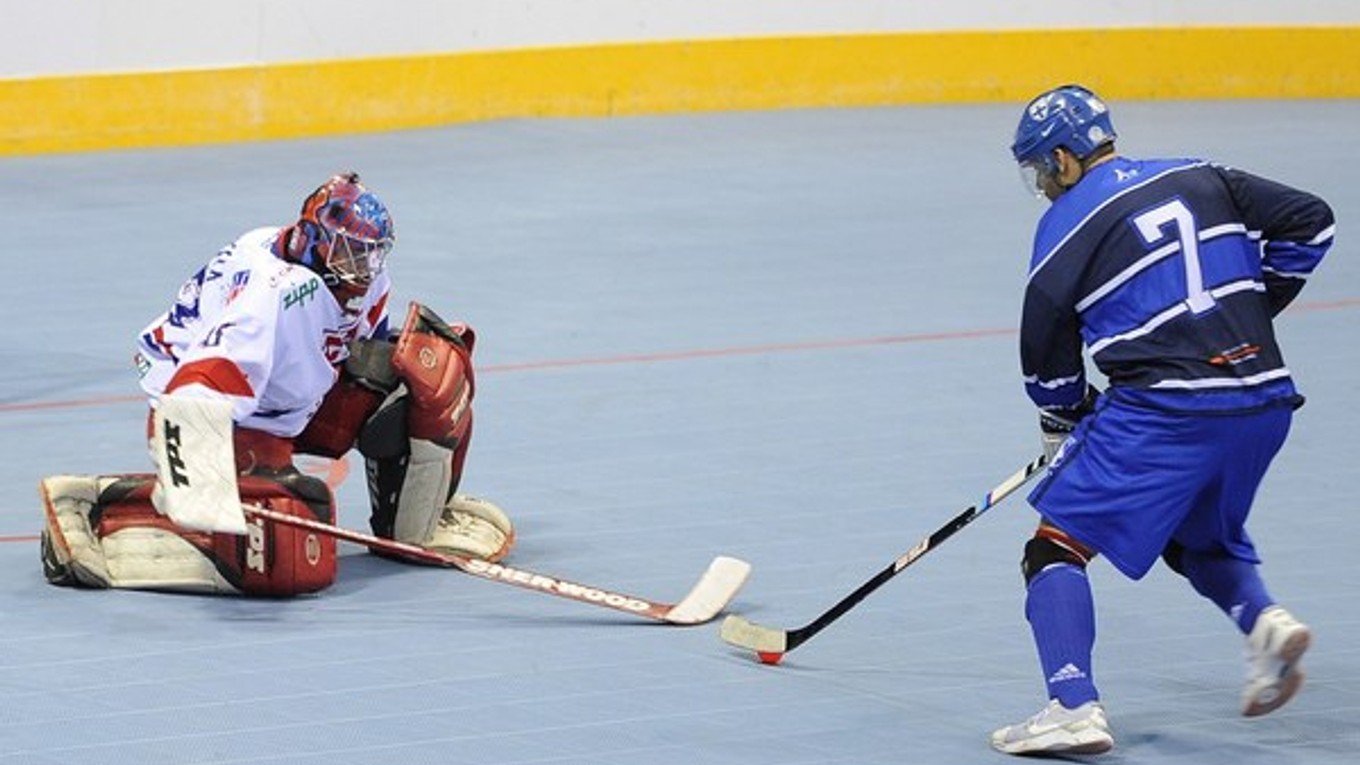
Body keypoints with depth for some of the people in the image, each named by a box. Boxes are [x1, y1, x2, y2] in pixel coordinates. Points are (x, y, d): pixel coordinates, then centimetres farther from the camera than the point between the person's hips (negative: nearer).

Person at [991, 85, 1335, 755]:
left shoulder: (1066, 230, 0)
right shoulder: (1201, 180, 13)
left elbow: (1046, 357, 5)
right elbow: (1310, 222, 12)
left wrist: (1062, 424, 25)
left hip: (1161, 410, -6)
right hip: (1264, 406, 7)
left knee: (1059, 542, 1)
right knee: (1199, 539, 29)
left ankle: (1074, 711, -15)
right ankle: (1264, 621, 0)